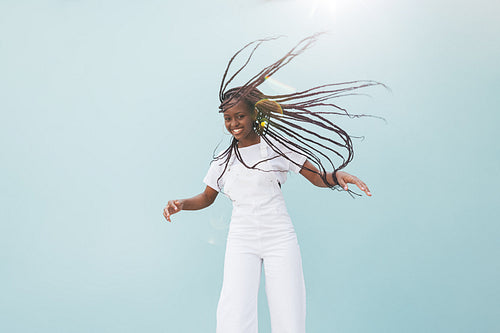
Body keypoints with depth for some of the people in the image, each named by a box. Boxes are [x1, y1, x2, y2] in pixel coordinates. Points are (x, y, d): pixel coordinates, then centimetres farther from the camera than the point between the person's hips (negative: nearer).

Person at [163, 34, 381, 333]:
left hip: (279, 236, -1)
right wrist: (181, 204, 3)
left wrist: (337, 176, -16)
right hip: (241, 238, 2)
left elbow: (317, 176, 5)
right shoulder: (223, 161, 14)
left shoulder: (277, 146, 5)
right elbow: (206, 198, 22)